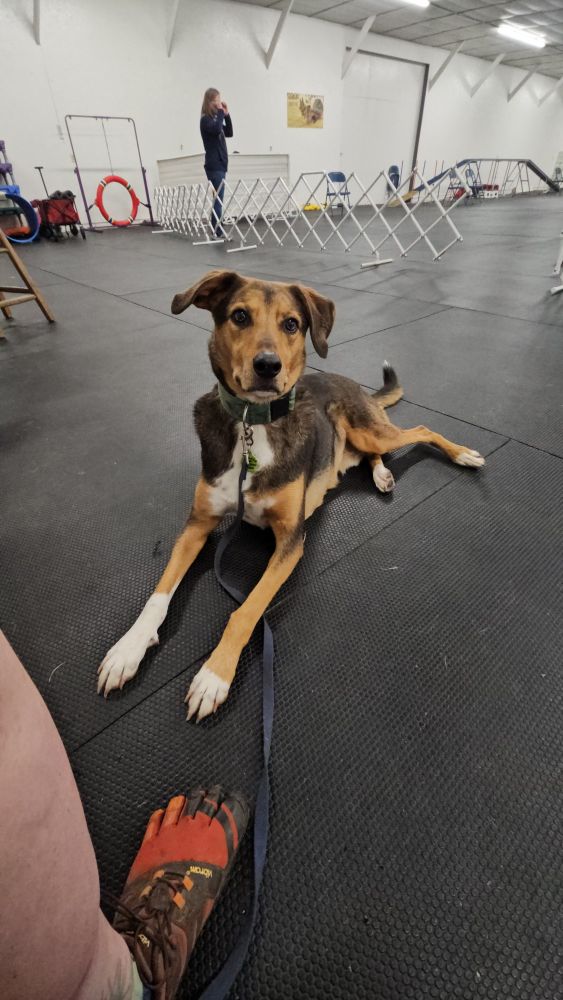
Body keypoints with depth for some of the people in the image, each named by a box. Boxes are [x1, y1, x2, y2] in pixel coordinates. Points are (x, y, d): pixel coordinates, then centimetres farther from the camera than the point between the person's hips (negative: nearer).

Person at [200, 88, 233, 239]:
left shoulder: (215, 118, 18)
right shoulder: (205, 119, -7)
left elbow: (229, 133, 18)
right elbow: (217, 129, -25)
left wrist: (226, 114, 8)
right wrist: (220, 111, -14)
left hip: (220, 164, 8)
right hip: (214, 165, -8)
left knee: (218, 199, 6)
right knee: (218, 199, -13)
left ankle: (217, 232, 7)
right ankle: (217, 233, -13)